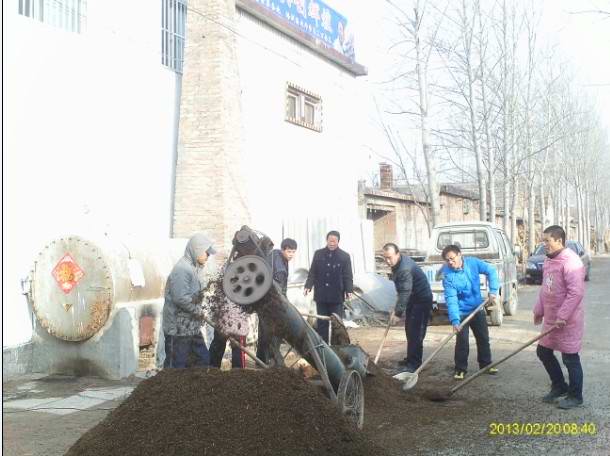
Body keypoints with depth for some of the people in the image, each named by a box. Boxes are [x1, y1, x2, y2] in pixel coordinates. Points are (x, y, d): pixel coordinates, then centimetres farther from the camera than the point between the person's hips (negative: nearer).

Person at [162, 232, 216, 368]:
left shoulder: (192, 268, 13)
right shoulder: (182, 269, -18)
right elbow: (181, 298, -26)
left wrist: (200, 310, 6)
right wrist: (200, 311, -13)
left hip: (192, 328, 10)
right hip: (178, 330, -10)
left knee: (203, 360, 14)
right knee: (176, 367, 0)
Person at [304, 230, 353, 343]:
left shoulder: (345, 256, 0)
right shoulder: (318, 254, 6)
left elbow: (348, 276, -1)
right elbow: (312, 273, 7)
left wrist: (349, 290, -14)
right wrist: (308, 286, -6)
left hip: (337, 296, -2)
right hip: (321, 295, 2)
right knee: (322, 323, 8)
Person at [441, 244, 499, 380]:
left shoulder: (472, 262, -14)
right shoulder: (448, 275, -22)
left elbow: (491, 271, -5)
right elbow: (451, 299, -27)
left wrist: (493, 291, -14)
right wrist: (455, 320, -35)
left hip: (477, 309, 4)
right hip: (461, 312, -4)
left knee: (483, 338, 14)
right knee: (462, 341, -6)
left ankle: (486, 364, 31)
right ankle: (460, 369, 9)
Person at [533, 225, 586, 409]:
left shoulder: (571, 261, -20)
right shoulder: (548, 261, 10)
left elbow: (576, 292, -26)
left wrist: (563, 316, -26)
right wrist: (539, 310, 18)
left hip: (567, 321, -9)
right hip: (550, 319, 9)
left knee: (570, 358, 2)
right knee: (543, 352, 15)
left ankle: (575, 396, 17)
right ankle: (559, 386, 33)